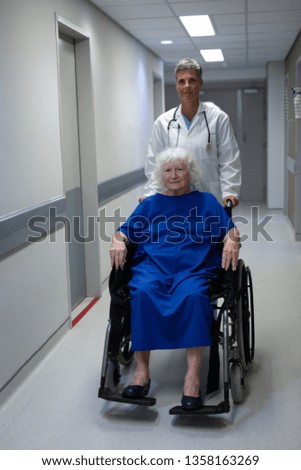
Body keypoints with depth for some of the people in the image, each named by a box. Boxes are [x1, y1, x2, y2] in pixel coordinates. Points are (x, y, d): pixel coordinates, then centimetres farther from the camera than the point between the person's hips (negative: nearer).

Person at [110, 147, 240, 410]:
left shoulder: (206, 201, 22)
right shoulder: (150, 204, 26)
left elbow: (230, 230, 11)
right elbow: (125, 231, 19)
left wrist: (231, 241, -13)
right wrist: (118, 241, -5)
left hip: (193, 267, -1)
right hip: (153, 264, 1)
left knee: (193, 295, -37)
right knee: (142, 292, -35)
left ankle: (193, 374, -37)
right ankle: (142, 370, -30)